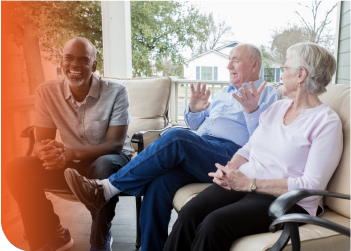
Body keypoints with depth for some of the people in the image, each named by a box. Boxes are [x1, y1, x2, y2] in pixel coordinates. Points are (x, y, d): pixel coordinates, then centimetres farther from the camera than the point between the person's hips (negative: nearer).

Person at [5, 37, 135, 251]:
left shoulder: (116, 91, -17)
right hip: (71, 164, 4)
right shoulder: (47, 91, -7)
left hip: (111, 160, -3)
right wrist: (49, 151, -32)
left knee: (102, 167, -37)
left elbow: (116, 144, -21)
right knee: (18, 169, -17)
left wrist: (71, 153, -38)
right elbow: (41, 141, -5)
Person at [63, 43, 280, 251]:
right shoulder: (225, 92, 29)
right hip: (197, 154, 6)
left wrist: (252, 110, -22)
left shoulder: (268, 94, 10)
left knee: (175, 138, -32)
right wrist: (194, 110, 8)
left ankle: (107, 189, -23)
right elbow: (196, 126, 29)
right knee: (158, 184, -24)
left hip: (230, 154, -6)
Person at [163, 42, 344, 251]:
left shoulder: (327, 122, -5)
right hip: (242, 183, 6)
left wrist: (250, 184, -18)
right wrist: (229, 169, -3)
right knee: (189, 214, -22)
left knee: (214, 224, -32)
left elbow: (312, 186, -14)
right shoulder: (277, 107, 17)